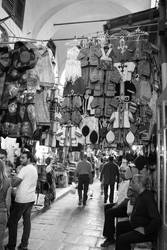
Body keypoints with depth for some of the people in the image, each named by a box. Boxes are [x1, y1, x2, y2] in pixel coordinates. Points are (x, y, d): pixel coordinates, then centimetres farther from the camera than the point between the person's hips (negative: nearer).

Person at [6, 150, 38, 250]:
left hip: (21, 199, -8)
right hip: (31, 198, 8)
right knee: (27, 220, 12)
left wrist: (13, 179, 2)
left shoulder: (25, 169, -16)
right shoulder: (34, 169, 11)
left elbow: (14, 183, -18)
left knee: (13, 221, 6)